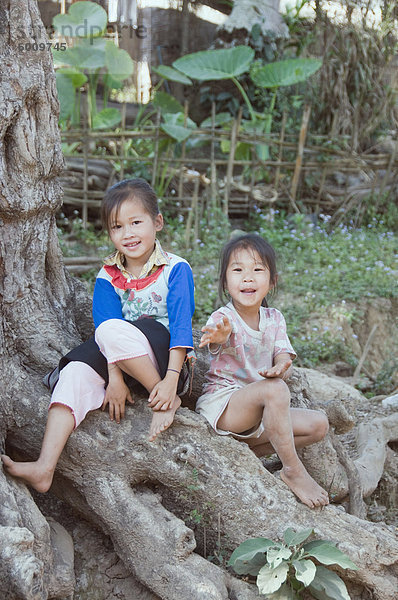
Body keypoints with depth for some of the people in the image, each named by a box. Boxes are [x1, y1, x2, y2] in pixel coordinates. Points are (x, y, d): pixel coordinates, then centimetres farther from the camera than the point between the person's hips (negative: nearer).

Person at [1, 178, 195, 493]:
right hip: (120, 361, 5)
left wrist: (171, 380, -22)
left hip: (164, 353, -5)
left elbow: (181, 325, -12)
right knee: (75, 373, -24)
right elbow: (105, 326, -6)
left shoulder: (176, 269, -5)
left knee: (113, 331, -32)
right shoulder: (108, 277, 6)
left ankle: (165, 402, -18)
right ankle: (45, 467, -32)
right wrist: (114, 377, -19)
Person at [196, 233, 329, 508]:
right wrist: (220, 336, -61)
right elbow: (217, 337, -35)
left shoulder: (274, 319, 5)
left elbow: (284, 358, -4)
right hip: (221, 403, -7)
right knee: (274, 390, -34)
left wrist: (280, 368, -30)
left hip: (259, 413, 7)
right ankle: (293, 470, -21)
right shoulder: (223, 319, -12)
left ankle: (249, 449, -1)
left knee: (319, 424, -3)